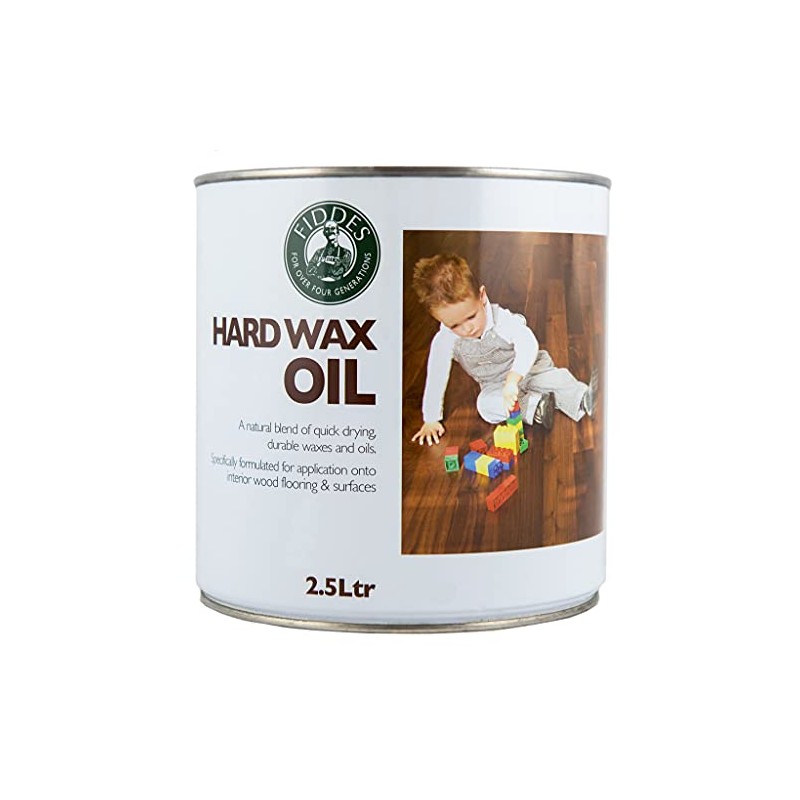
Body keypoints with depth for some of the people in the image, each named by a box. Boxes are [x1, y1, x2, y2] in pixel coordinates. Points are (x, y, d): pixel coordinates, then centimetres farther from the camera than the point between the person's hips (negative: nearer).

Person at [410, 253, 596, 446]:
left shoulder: (503, 320, -30)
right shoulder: (444, 341, -22)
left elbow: (528, 344, -44)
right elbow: (436, 378, -13)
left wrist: (512, 380, -58)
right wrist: (431, 420, -10)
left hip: (528, 369, -2)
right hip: (495, 386, 2)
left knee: (555, 378, -29)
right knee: (485, 405, -30)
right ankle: (534, 408, -38)